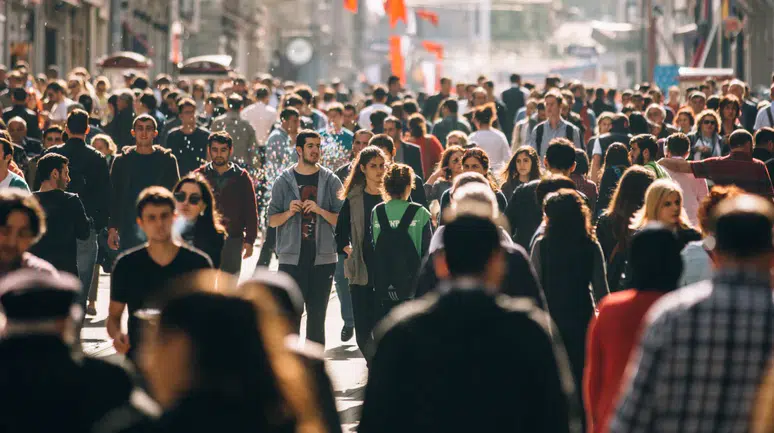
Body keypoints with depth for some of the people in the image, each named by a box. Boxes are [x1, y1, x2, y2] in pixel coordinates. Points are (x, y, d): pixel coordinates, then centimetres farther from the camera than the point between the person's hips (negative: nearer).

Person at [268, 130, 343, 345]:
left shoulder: (330, 181, 6)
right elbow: (272, 220, 7)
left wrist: (320, 210, -14)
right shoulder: (284, 181, 5)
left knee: (317, 313, 6)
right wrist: (289, 212, -12)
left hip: (322, 257, 1)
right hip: (291, 257, -1)